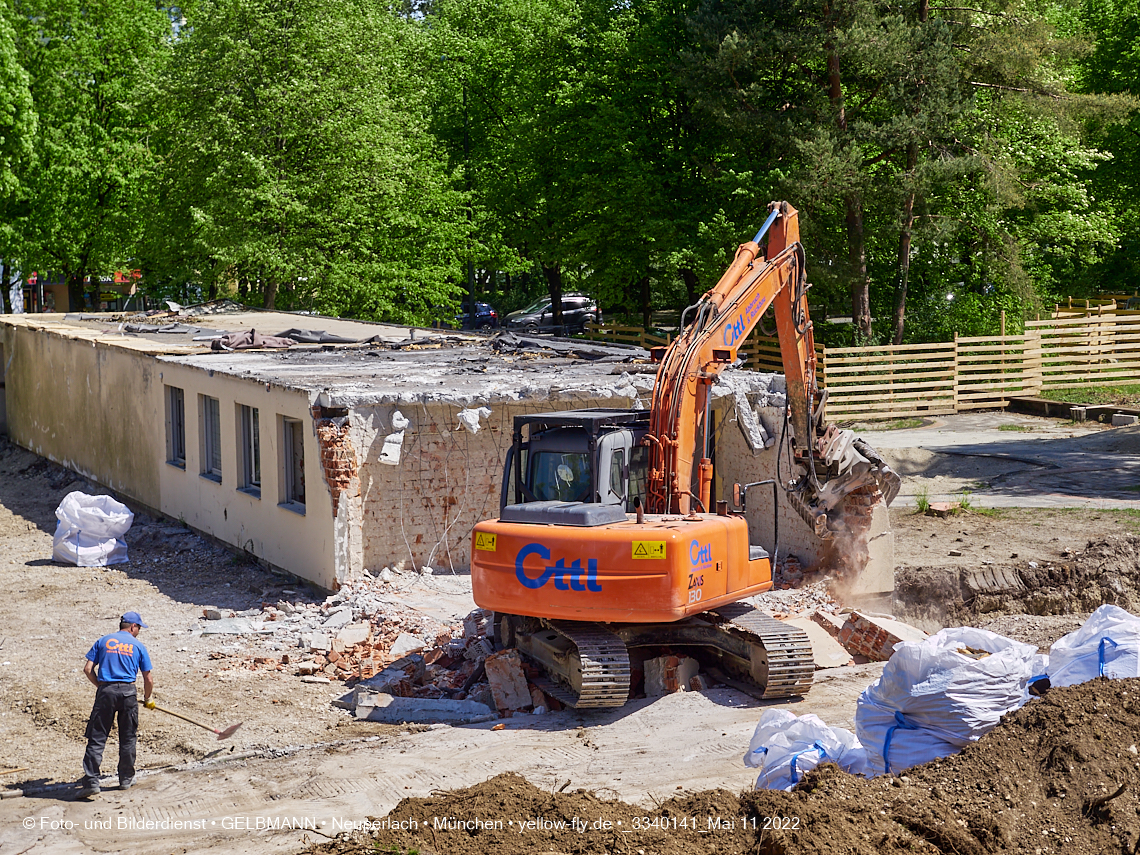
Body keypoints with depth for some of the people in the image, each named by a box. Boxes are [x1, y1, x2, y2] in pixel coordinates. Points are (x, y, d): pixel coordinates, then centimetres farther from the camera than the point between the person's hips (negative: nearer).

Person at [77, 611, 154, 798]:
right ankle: (126, 779, 21)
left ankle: (91, 782, -9)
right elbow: (148, 679, 10)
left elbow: (88, 669, 5)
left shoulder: (103, 641, 12)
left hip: (106, 691, 0)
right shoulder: (138, 646, 9)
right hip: (128, 692, 0)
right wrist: (147, 699, 27)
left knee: (97, 738, -1)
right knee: (128, 737, 13)